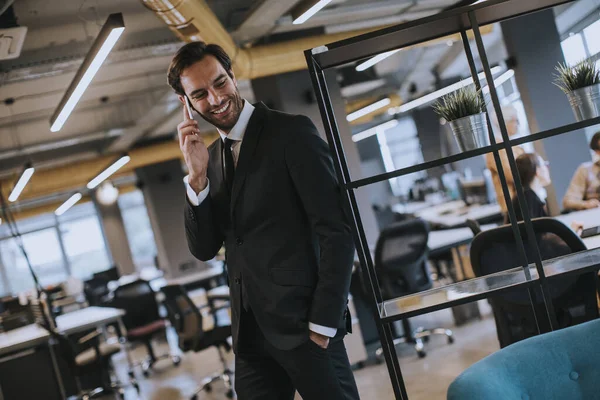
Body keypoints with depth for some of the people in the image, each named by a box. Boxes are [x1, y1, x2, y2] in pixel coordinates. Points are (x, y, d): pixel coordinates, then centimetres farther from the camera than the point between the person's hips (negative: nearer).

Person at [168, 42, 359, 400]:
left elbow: (336, 231, -11)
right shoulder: (211, 157, 11)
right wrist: (197, 176, -7)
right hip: (250, 331, 6)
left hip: (302, 322, -5)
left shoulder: (292, 132, -7)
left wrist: (324, 322, -13)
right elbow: (204, 249, 6)